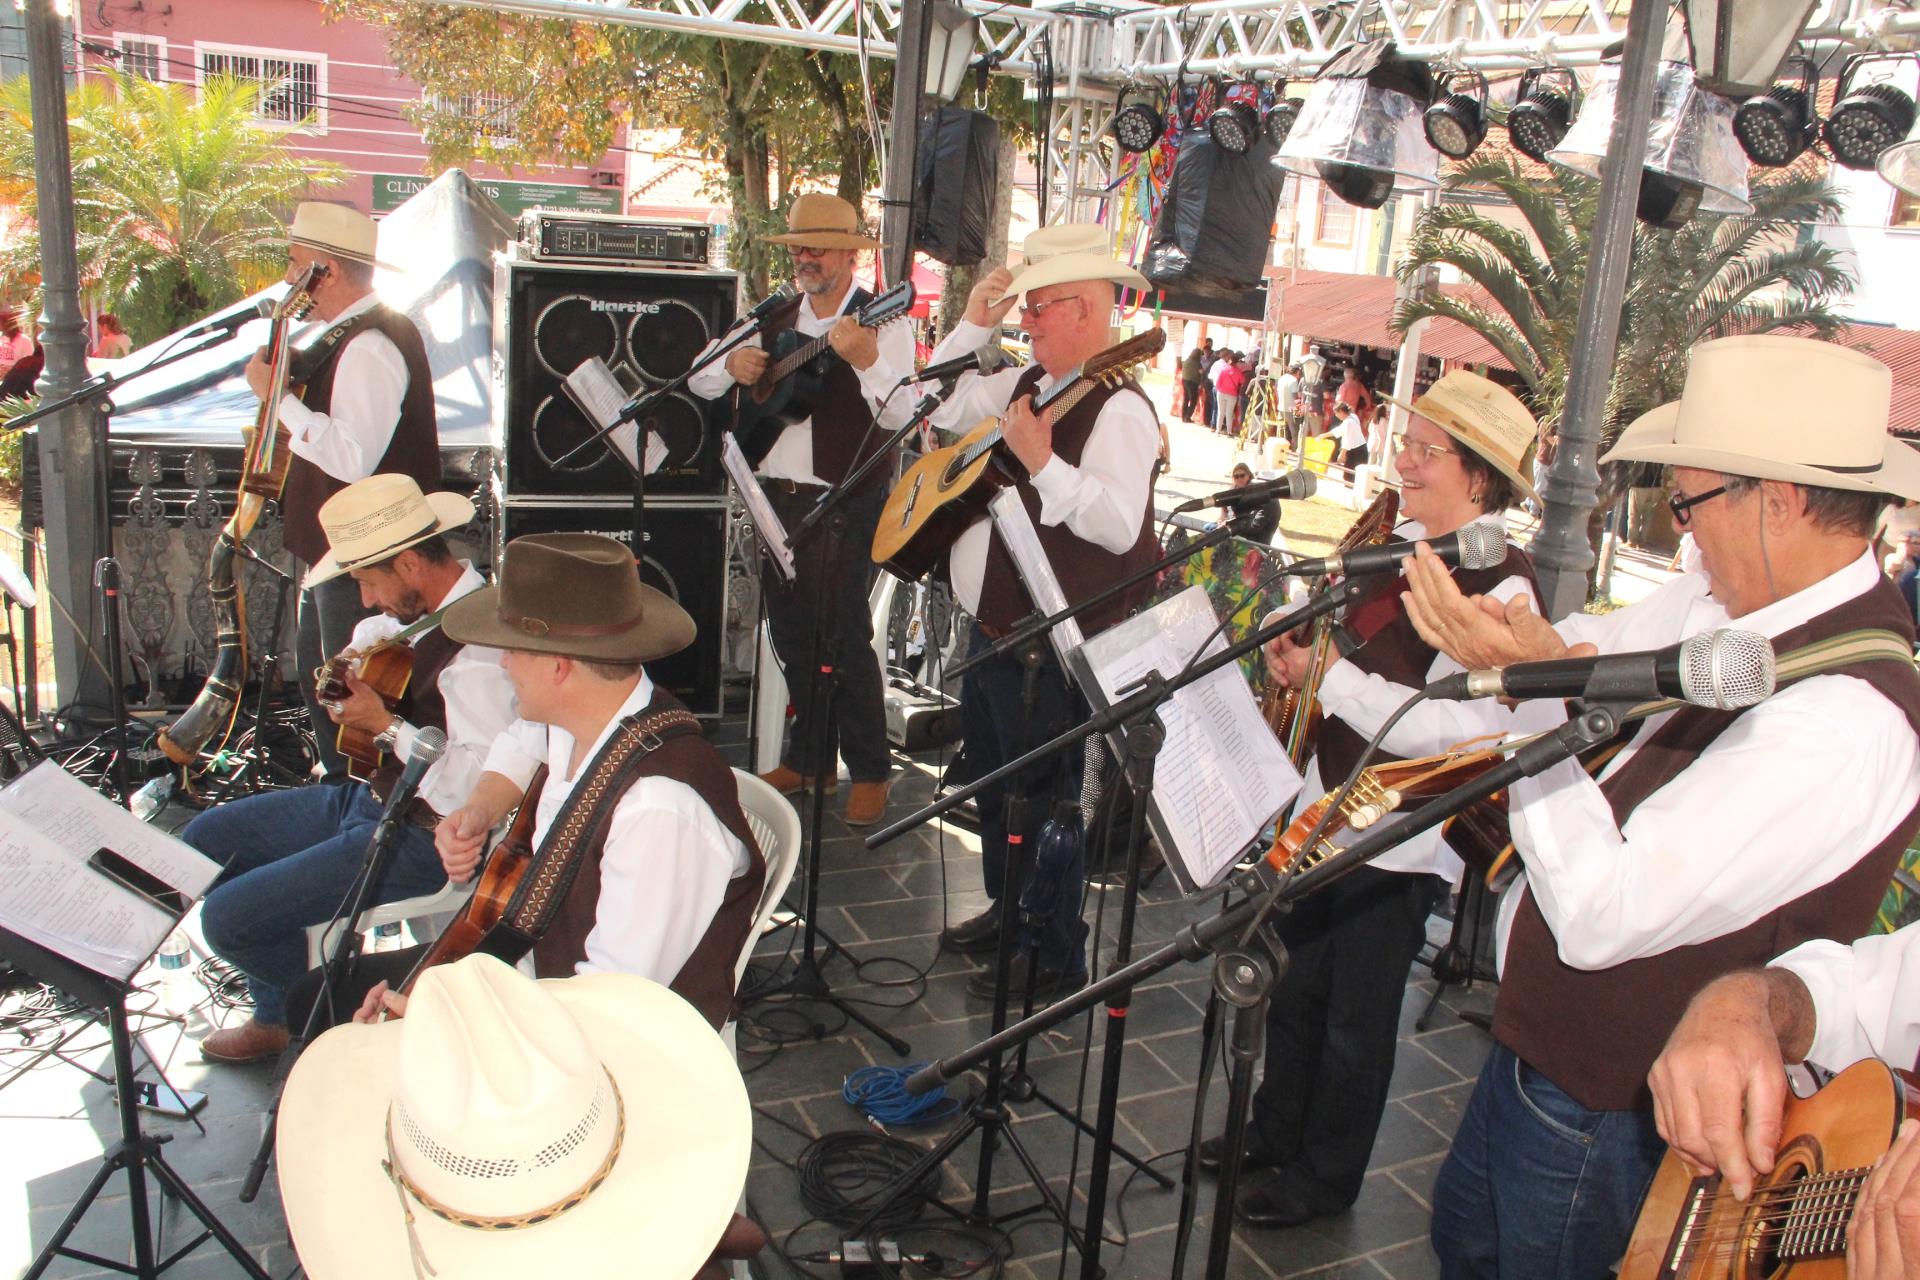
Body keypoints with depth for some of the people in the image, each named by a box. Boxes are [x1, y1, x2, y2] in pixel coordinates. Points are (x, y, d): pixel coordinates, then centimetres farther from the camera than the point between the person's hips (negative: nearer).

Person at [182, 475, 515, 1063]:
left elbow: (472, 789, -34)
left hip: (420, 837, -11)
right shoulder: (426, 607, 2)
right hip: (370, 796, 11)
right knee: (204, 840, 16)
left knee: (228, 918, -14)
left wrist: (387, 726, -25)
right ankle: (279, 1013, 24)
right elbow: (374, 631, 27)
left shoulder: (479, 652, -29)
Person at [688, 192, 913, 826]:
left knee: (842, 633, -7)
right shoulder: (776, 322, 13)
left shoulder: (883, 326, -6)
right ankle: (810, 757, 28)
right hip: (777, 496, 7)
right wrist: (731, 363, -7)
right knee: (791, 632, 13)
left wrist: (867, 360, -35)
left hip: (845, 503, -7)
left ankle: (870, 770, 7)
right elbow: (699, 382, 15)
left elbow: (899, 416, -19)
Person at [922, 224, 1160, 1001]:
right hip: (993, 621, 10)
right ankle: (1007, 910, 43)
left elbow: (1120, 525, -30)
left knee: (1043, 793, 1)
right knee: (991, 775, 23)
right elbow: (941, 409, 14)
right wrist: (972, 325, 4)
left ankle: (1057, 960, 18)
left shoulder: (1118, 408, -20)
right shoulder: (1030, 382, 8)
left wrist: (1042, 463, -34)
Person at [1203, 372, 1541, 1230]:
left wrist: (1328, 675, -24)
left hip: (1401, 838, -8)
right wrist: (1300, 648, -1)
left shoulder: (1502, 586, -20)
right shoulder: (1402, 546, 5)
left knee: (1356, 1018, 10)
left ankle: (1325, 1176, 31)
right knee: (1294, 985, 22)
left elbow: (1445, 730, -27)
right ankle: (1275, 1134, 43)